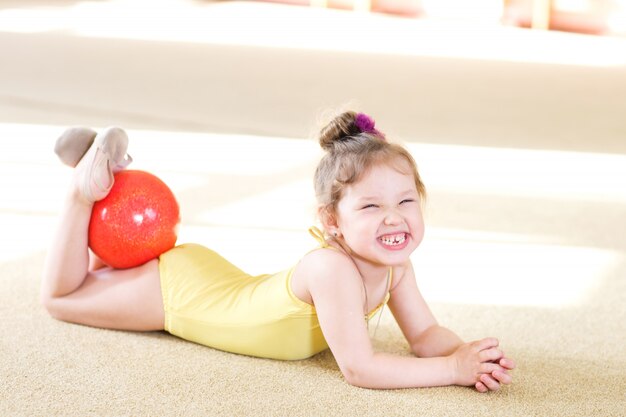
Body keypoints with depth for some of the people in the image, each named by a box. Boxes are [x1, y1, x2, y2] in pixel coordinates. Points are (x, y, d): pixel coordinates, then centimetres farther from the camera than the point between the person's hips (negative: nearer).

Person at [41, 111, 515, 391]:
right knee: (61, 294, 16)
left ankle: (113, 172, 33)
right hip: (174, 288, -6)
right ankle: (88, 186, 19)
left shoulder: (395, 265, -19)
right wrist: (454, 370, -41)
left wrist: (468, 354, -32)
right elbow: (358, 368, -40)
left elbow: (426, 333, -11)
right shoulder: (331, 267, -42)